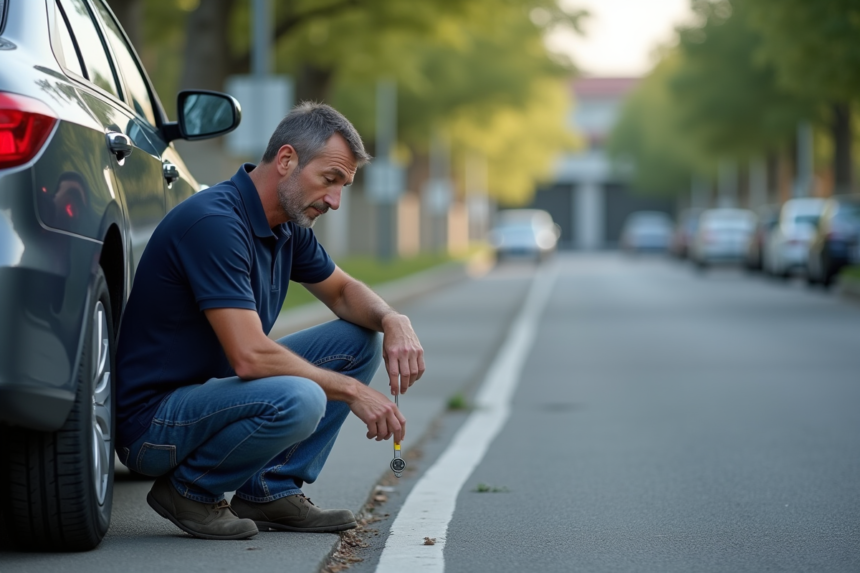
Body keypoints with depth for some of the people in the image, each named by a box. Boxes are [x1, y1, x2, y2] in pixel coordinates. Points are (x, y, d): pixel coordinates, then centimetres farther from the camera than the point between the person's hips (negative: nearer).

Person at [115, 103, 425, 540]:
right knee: (297, 400, -35)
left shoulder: (288, 226, 6)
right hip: (153, 419, -10)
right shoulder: (213, 222, -24)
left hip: (216, 387, 10)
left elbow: (342, 292, 21)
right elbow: (250, 357, -30)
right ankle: (190, 489, -8)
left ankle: (272, 491, 5)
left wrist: (392, 320, -2)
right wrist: (351, 391, -20)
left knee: (358, 339, 6)